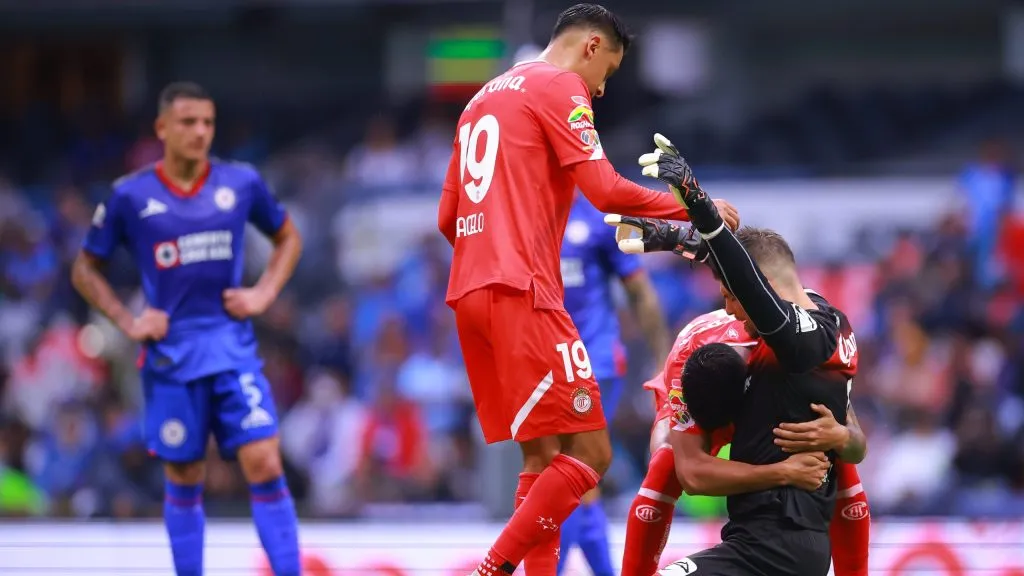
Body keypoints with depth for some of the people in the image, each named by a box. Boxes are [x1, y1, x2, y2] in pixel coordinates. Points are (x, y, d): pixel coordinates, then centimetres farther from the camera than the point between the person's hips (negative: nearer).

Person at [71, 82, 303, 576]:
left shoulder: (241, 183, 1)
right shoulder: (130, 196, -2)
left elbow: (288, 238, 18)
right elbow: (86, 269, 9)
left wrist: (264, 293, 2)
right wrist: (127, 322, -4)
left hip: (232, 348, 0)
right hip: (171, 355, 0)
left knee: (264, 464, -12)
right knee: (184, 480, 6)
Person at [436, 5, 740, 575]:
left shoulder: (485, 98, 24)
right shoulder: (560, 87, -1)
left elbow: (447, 216, 25)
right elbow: (605, 190, -11)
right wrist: (694, 208, 1)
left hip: (470, 292, 9)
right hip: (522, 293, -9)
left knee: (544, 456, 12)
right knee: (588, 453, -9)